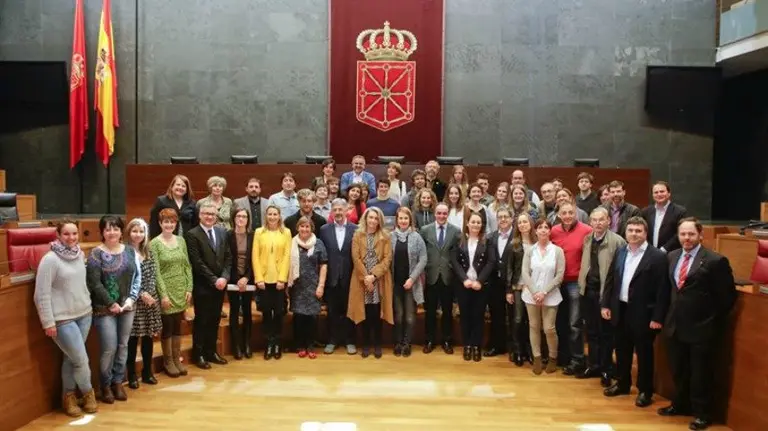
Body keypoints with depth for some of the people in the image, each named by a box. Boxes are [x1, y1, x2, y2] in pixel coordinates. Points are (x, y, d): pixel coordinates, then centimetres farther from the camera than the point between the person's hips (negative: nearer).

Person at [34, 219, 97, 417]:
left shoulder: (79, 254, 4)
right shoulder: (50, 259, -15)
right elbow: (42, 294, -14)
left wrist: (89, 305, 15)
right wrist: (48, 322, -13)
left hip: (84, 314, 5)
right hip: (63, 319, -5)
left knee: (71, 358, 13)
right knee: (81, 359, 0)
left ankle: (69, 396, 28)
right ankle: (88, 392, 24)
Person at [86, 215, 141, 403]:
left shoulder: (130, 251, 5)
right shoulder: (96, 253, -7)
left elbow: (138, 277, 6)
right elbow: (94, 283, -11)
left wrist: (131, 299, -6)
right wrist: (111, 303, -13)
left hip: (127, 307, 4)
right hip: (105, 309, -4)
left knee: (123, 346, 10)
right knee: (109, 348, -3)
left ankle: (118, 382, 25)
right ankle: (106, 385, 16)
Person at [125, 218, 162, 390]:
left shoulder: (148, 253, 10)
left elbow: (153, 276, 6)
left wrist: (149, 293, -9)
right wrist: (141, 294, -16)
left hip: (150, 300, 5)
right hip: (133, 302, -5)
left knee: (148, 337, 11)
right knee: (132, 339, 1)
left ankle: (147, 372, 22)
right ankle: (131, 375, 13)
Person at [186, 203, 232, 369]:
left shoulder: (222, 232, 10)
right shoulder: (192, 235, -9)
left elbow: (228, 257, 7)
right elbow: (197, 262, -14)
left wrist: (224, 277, -7)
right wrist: (214, 280, -16)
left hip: (220, 284, 5)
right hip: (202, 286, -5)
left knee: (215, 320, 12)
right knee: (201, 320, 4)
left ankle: (211, 351, 24)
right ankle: (198, 354, 16)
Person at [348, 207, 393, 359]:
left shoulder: (385, 237, 4)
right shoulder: (357, 236, 5)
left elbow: (387, 258, -4)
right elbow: (356, 258, -2)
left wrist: (374, 275, -14)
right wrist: (365, 277, -12)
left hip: (379, 280, 0)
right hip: (362, 280, 0)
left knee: (377, 313, 2)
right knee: (365, 313, 4)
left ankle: (377, 344, 13)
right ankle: (366, 344, 15)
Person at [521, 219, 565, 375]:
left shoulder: (558, 251, -5)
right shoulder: (529, 250, 1)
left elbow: (559, 275, -8)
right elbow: (525, 273, -2)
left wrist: (544, 292, -13)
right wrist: (535, 292, -13)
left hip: (550, 296, -2)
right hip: (531, 295, 2)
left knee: (549, 328, -2)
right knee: (534, 327, 7)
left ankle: (553, 358, 19)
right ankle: (537, 358, 20)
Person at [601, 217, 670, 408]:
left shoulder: (657, 256, -12)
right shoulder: (620, 252, 6)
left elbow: (663, 290, -14)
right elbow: (610, 279, 11)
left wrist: (657, 317, -16)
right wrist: (606, 305, 6)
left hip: (643, 312, -5)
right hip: (621, 309, 6)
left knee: (644, 352, 7)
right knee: (622, 350, 17)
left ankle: (645, 391, 21)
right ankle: (622, 383, 33)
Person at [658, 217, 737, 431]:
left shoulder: (715, 261, -14)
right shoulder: (672, 257, 6)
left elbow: (728, 295, -10)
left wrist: (714, 321, -5)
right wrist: (671, 313, 13)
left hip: (702, 328, -6)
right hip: (676, 325, 6)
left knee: (700, 374, 7)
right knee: (678, 371, 19)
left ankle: (702, 413, 23)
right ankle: (680, 404, 38)